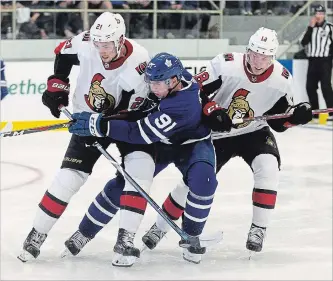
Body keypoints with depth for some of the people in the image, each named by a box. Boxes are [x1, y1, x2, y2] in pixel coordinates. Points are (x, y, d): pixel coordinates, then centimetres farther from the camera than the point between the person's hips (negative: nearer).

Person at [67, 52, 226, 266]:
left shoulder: (182, 105, -41)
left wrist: (100, 125, -42)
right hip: (159, 141, 6)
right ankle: (84, 232, -5)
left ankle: (191, 236, -11)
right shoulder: (170, 78, -19)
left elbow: (141, 133, -42)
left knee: (203, 181, -33)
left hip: (191, 143, -6)